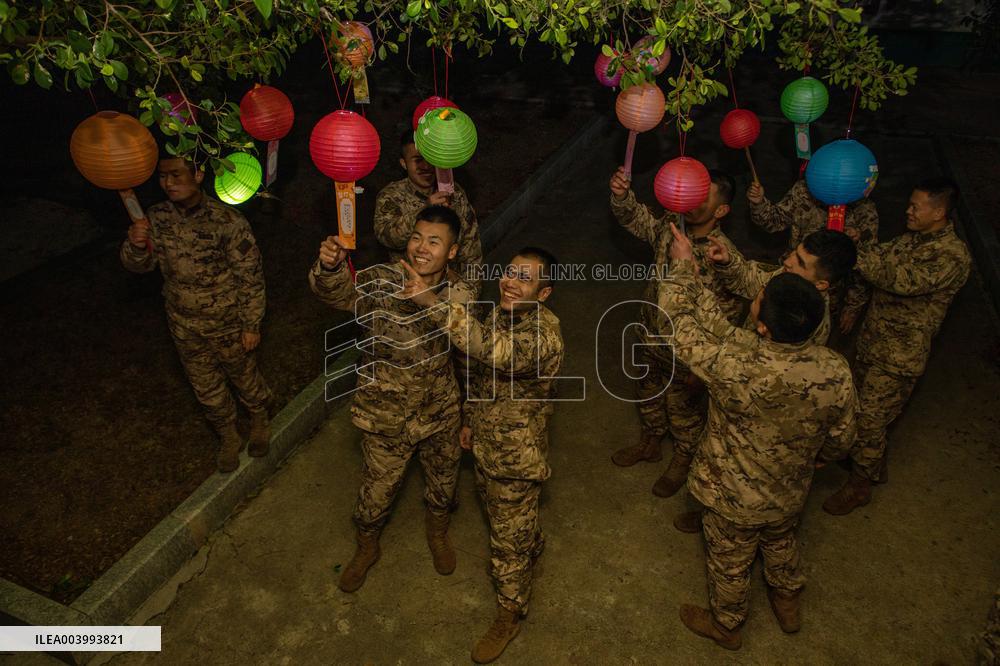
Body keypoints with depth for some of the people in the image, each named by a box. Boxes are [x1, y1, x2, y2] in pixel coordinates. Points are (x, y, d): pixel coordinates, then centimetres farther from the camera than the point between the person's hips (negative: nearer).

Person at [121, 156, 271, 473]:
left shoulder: (227, 221, -24)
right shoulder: (157, 217, -10)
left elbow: (250, 276, -17)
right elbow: (140, 265, 1)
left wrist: (251, 325, -12)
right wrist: (135, 246, -23)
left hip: (227, 323, -4)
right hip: (184, 325, 4)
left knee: (244, 376, 19)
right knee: (206, 387, 20)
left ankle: (260, 423, 49)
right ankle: (228, 439, 44)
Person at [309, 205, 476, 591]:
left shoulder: (460, 294, -12)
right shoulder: (382, 283, -22)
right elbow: (333, 292, -40)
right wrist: (329, 266, -64)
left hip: (441, 413, 3)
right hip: (387, 416, -2)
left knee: (443, 482, 24)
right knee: (377, 491, 16)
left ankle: (437, 534, 58)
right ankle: (366, 549, 49)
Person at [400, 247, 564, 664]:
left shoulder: (543, 334, -32)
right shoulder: (503, 314, -5)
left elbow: (494, 351, -53)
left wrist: (433, 302, -58)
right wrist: (472, 421, 17)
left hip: (516, 458, -8)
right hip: (486, 445, 8)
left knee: (508, 541, 11)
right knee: (503, 517, 31)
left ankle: (510, 615, 35)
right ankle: (531, 549, 61)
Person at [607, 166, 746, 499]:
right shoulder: (670, 226, -12)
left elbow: (729, 313, -21)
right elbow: (632, 217, -2)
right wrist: (621, 194, -24)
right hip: (650, 335, 6)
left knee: (684, 409, 19)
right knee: (648, 394, 27)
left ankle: (683, 460, 46)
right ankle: (649, 443, 55)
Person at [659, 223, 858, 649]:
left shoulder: (737, 369, -42)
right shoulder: (836, 372, -26)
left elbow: (680, 323, -25)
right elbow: (839, 442, -8)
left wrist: (682, 266, -11)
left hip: (734, 499, -4)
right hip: (791, 493, 4)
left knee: (730, 563, 24)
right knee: (781, 543, 35)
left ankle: (725, 625, 53)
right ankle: (787, 605, 62)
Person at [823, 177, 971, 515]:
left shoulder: (953, 255, -21)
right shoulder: (911, 239, 6)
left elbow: (903, 280, -31)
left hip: (899, 355, -8)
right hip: (872, 340, 8)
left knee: (869, 420, 1)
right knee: (862, 408, 21)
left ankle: (860, 485, 20)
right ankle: (874, 465, 43)